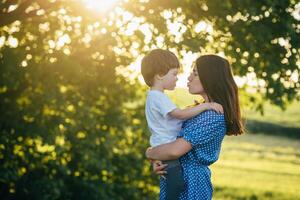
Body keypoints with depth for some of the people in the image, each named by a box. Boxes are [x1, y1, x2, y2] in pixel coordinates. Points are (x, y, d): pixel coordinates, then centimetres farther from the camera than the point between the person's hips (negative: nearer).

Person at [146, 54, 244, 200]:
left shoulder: (213, 116, -19)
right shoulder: (203, 110, 12)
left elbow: (175, 150, -25)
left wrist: (150, 153, -6)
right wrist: (158, 161, -3)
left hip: (190, 183, -9)